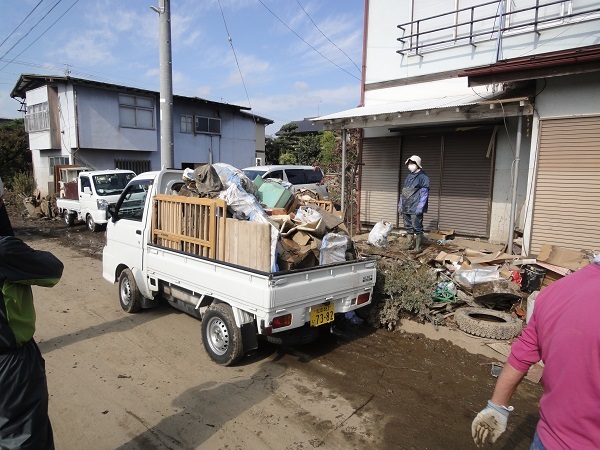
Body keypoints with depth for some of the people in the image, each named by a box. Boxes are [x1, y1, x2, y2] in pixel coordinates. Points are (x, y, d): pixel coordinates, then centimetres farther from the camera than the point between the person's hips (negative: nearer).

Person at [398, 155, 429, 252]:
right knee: (408, 226, 14)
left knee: (417, 227, -2)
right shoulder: (408, 177, 17)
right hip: (406, 208, 7)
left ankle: (418, 246, 6)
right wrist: (400, 205, 17)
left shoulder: (422, 177, -7)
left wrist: (420, 208, -19)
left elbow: (424, 194, -12)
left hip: (415, 209, -7)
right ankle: (410, 243, 25)